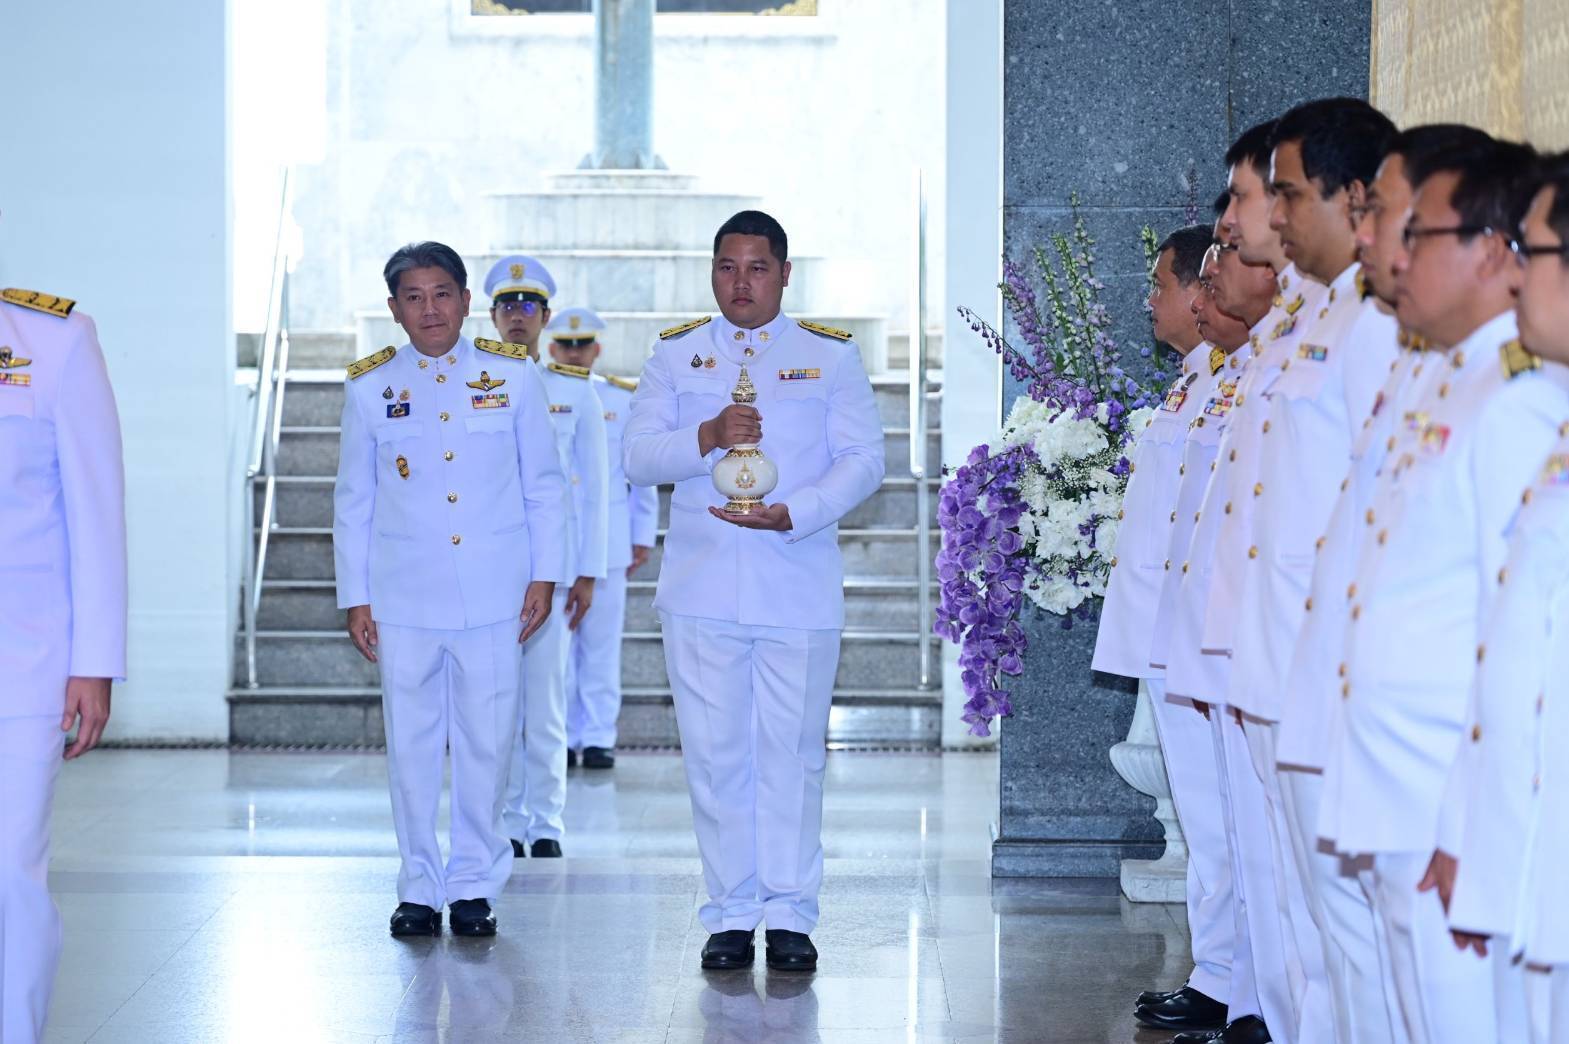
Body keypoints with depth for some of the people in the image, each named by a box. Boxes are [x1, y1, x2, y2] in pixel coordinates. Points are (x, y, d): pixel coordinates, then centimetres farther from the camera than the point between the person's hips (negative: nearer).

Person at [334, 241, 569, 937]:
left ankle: (474, 885, 14)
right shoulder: (369, 387, 5)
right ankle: (419, 888, 14)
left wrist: (544, 575, 3)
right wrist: (354, 598, 7)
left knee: (486, 745, 1)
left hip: (493, 594, 0)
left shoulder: (513, 376, 4)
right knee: (411, 748, 2)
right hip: (403, 598, 1)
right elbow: (353, 500, 9)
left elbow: (543, 484, 8)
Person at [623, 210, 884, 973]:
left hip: (798, 588, -1)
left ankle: (790, 916, 9)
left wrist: (793, 514, -15)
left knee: (793, 753, 1)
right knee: (714, 754, 2)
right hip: (701, 589, 1)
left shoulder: (832, 355, 7)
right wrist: (706, 439, -16)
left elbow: (863, 460, 1)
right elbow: (637, 456, 3)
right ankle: (730, 914, 11)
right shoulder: (676, 354, 10)